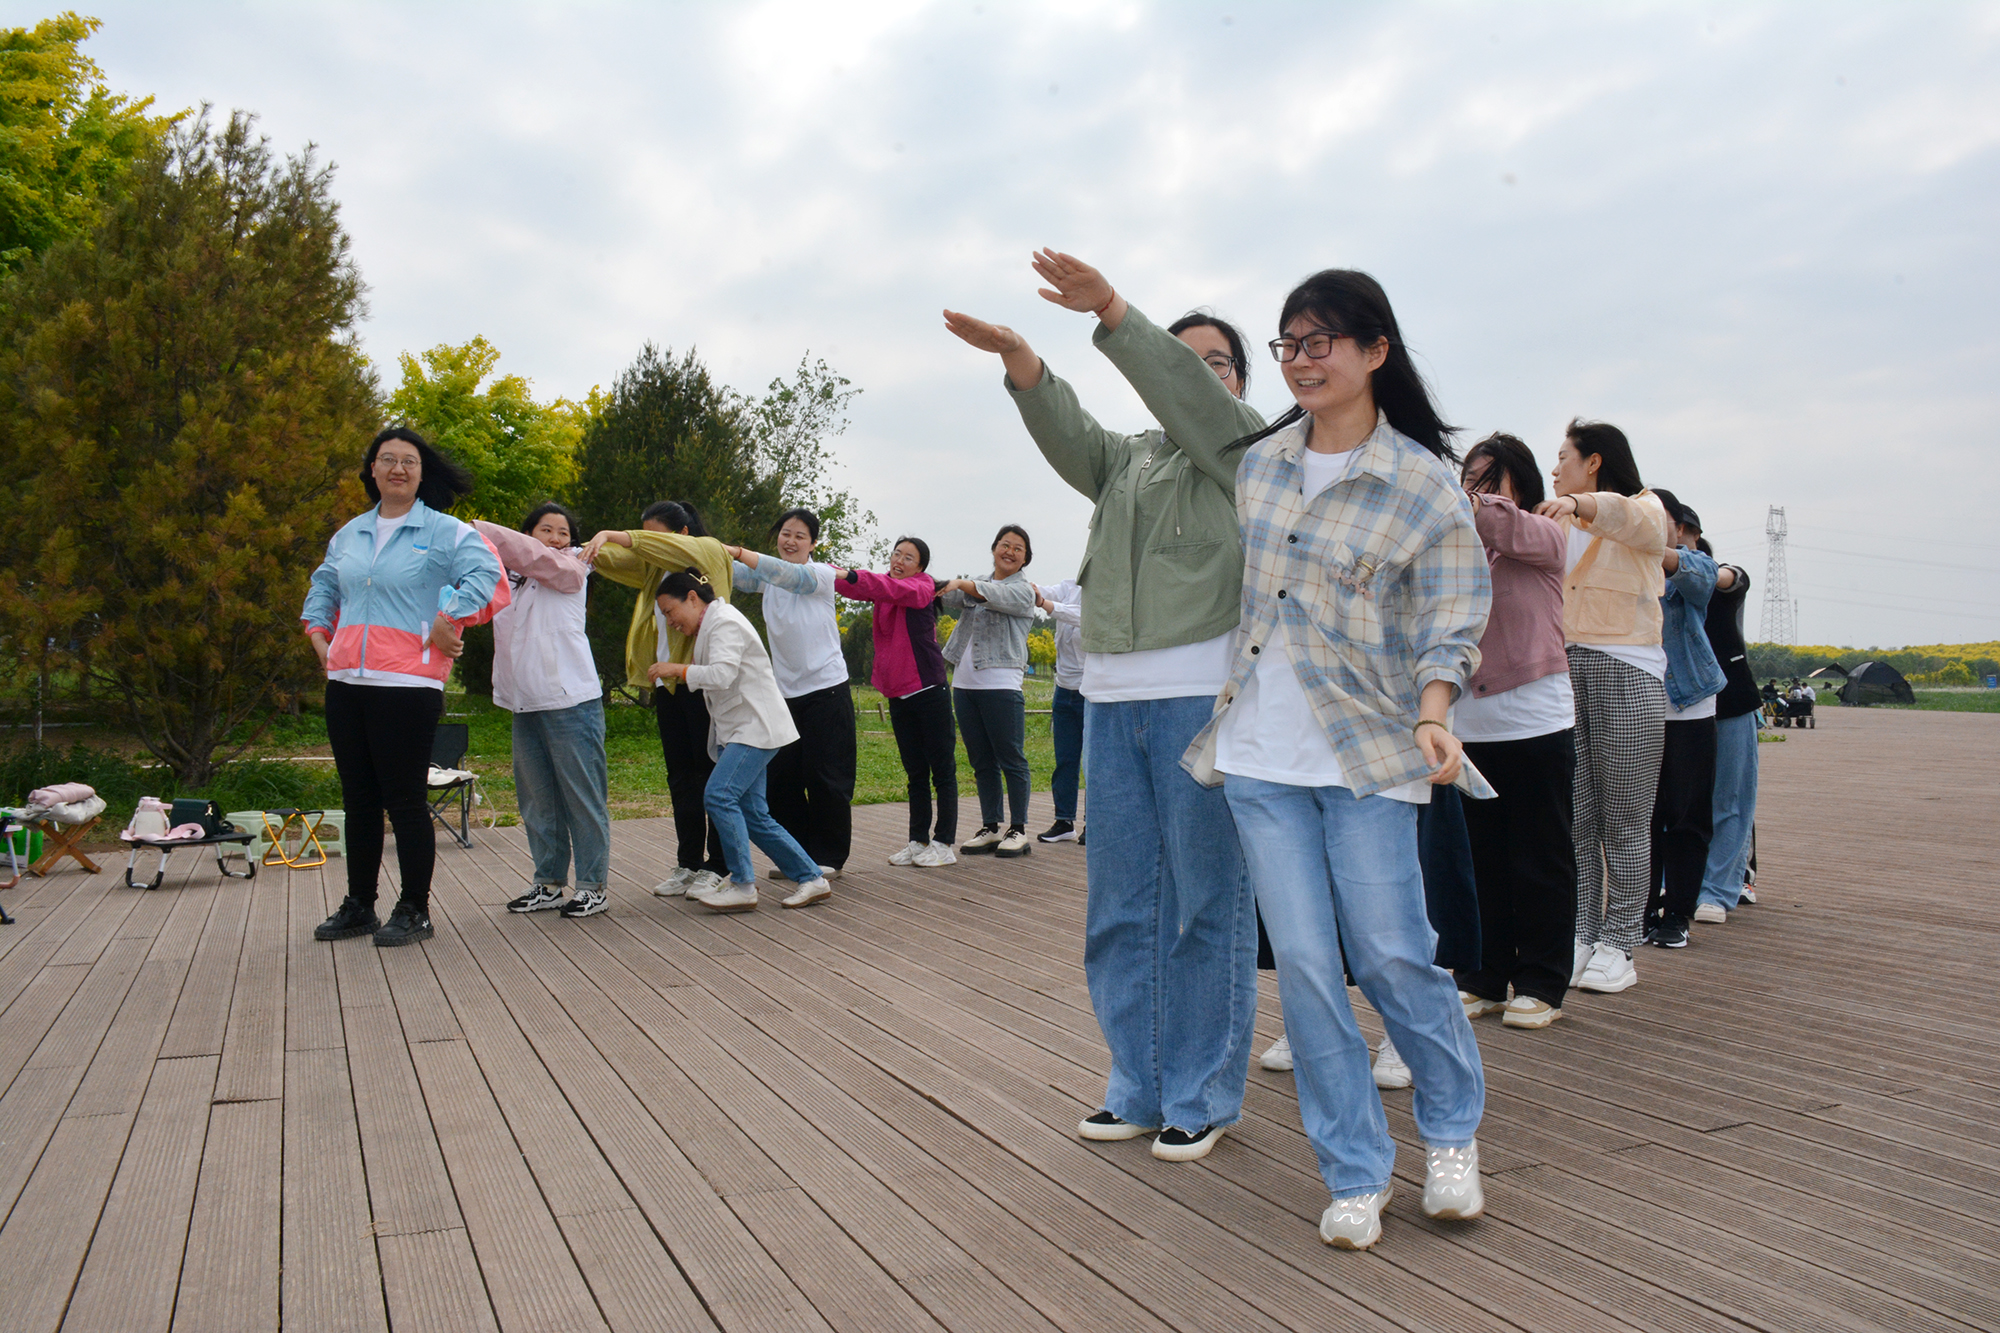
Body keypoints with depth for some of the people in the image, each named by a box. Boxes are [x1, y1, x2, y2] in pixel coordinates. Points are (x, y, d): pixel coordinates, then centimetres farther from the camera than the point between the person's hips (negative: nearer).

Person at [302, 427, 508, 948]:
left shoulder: (445, 532, -1)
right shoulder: (349, 534, 18)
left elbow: (485, 574, -14)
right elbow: (323, 586, 31)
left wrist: (446, 623, -16)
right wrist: (320, 636, 18)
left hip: (408, 685, -6)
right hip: (345, 684, 6)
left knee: (404, 800, -4)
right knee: (358, 798, 13)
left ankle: (414, 910, 9)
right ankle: (358, 906, 25)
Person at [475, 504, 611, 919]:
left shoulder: (570, 569, 4)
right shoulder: (507, 578, 17)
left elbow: (535, 557, -12)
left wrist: (478, 530, -10)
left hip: (571, 701, -5)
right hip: (525, 704, 5)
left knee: (583, 797, -3)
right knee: (536, 799, 8)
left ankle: (592, 886, 2)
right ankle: (549, 884, 17)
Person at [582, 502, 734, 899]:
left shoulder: (708, 551, 0)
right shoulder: (655, 567, 20)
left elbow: (672, 548, -19)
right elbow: (621, 560, 7)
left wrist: (615, 535, -25)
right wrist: (592, 550, -14)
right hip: (667, 683, 7)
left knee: (711, 775, -3)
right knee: (681, 777, 10)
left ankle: (717, 866, 3)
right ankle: (688, 863, 17)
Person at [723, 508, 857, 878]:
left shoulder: (820, 575, -6)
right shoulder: (768, 578, 9)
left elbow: (788, 575, -25)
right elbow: (735, 576, -7)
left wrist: (737, 552, -36)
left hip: (826, 689, -5)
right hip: (786, 692, 5)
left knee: (825, 776, -2)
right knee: (780, 777, 6)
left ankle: (829, 856, 10)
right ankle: (797, 853, 19)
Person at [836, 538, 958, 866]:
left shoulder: (922, 586, -5)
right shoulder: (884, 587, 14)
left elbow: (896, 589, -25)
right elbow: (855, 588, -2)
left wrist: (850, 576, -36)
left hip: (928, 689, -7)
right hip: (897, 694, 7)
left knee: (942, 770, 0)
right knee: (915, 773, 13)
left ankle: (944, 844, 4)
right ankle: (918, 840, 20)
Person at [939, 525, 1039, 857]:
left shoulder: (1023, 590, 2)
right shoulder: (977, 583, 20)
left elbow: (995, 596, -18)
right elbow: (948, 596, 4)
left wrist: (961, 583, -30)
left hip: (1000, 685, -6)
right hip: (964, 684, 6)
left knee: (1011, 760, -3)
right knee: (981, 763, 10)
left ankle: (1018, 830, 3)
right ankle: (990, 828, 16)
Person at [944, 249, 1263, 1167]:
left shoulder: (1245, 449, 8)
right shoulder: (1126, 461, 22)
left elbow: (1194, 397, -11)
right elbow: (1066, 434, 2)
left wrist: (1111, 312, -23)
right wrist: (1019, 358, -16)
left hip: (1204, 691, -5)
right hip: (1112, 695, 5)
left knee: (1207, 903, -1)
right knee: (1121, 906, 8)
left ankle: (1203, 1098, 12)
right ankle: (1139, 1088, 21)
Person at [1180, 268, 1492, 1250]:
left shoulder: (1422, 483, -4)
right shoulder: (1258, 464, 10)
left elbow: (1450, 616, -7)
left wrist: (1432, 718, -21)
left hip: (1366, 756, -4)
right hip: (1258, 756, 4)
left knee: (1392, 955, 0)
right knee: (1304, 965, 2)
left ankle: (1452, 1131, 30)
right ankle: (1354, 1177, 17)